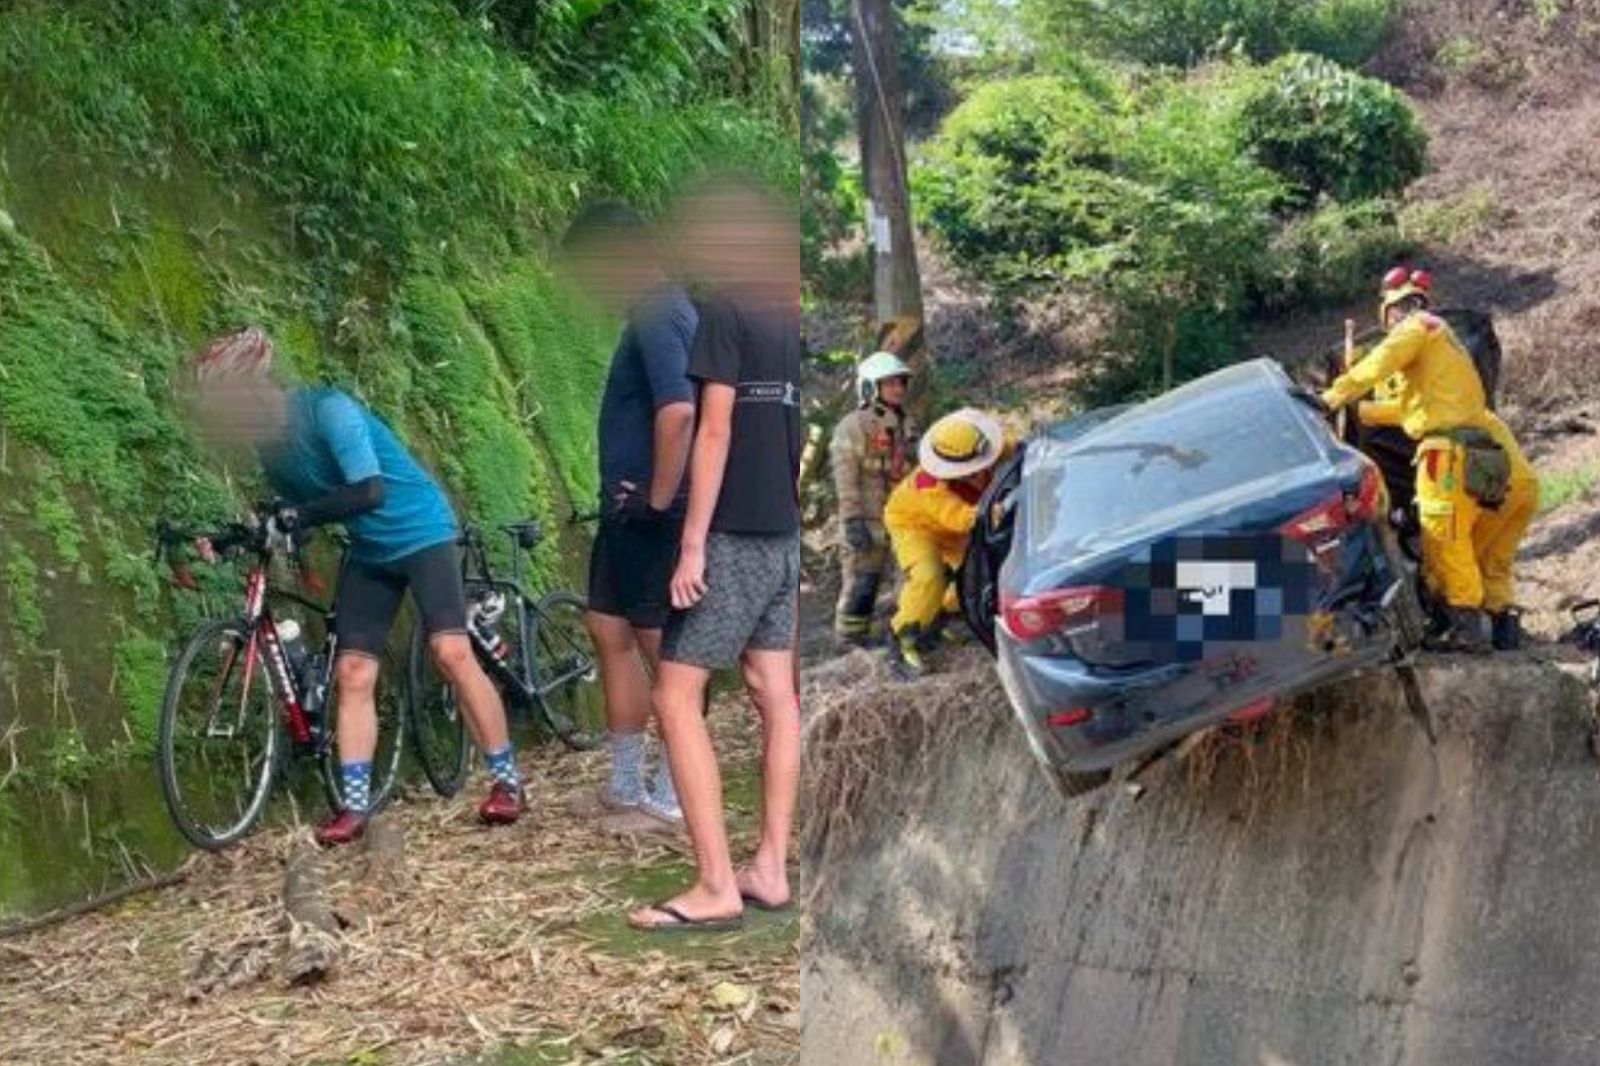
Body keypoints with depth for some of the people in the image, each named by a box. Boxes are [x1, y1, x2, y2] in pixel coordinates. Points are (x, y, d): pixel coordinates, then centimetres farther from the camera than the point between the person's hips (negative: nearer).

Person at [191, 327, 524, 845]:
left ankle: (506, 780, -8)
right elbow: (296, 505, 7)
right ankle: (354, 804, 3)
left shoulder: (328, 410, -24)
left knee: (451, 652, -18)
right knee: (352, 674, -1)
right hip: (367, 552, 7)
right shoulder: (270, 440, -1)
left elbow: (369, 491, -33)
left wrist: (295, 518, -37)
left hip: (420, 533, -7)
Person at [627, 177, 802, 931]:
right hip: (781, 535, 9)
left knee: (677, 698, -6)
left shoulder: (722, 311, -11)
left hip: (733, 535, -9)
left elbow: (716, 430, -17)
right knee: (774, 697, 9)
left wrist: (692, 543, -17)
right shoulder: (783, 317, 12)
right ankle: (770, 869, 14)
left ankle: (716, 886, -8)